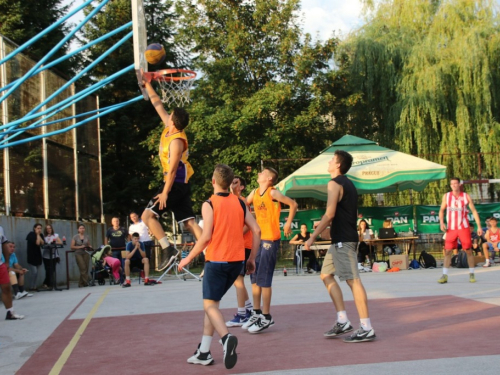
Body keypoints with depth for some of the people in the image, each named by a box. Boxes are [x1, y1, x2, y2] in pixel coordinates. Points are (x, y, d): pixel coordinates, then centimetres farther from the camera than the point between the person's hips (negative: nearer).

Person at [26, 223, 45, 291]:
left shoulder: (41, 235, 8)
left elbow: (43, 243, -6)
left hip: (38, 255, 6)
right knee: (34, 272, -10)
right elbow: (37, 243, -22)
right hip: (31, 255, -6)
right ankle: (32, 287, 1)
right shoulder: (31, 234, -10)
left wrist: (39, 235, -9)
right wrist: (37, 234, -13)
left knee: (36, 272, 7)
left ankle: (34, 287, 12)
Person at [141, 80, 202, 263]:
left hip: (175, 185, -9)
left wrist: (165, 192, -20)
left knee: (148, 215, -8)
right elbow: (158, 105, 17)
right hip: (180, 185, 9)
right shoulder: (170, 128, 6)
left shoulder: (176, 141, -19)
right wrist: (147, 85, 18)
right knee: (189, 222, 4)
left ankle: (169, 250, -12)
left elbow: (173, 169, -20)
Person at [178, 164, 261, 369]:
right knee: (212, 302, 16)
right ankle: (203, 352, 16)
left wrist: (189, 258, -3)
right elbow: (256, 231, 5)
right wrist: (251, 258, 13)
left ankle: (226, 337, -29)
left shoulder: (209, 204, -8)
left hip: (216, 261, -6)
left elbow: (206, 236, -14)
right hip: (236, 261, 6)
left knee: (210, 304, -1)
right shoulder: (240, 203, 8)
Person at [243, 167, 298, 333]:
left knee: (264, 279, -6)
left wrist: (288, 224, -8)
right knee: (254, 277, 11)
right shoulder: (254, 193, 10)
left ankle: (266, 317, 1)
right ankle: (257, 313, 22)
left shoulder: (273, 193, -11)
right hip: (258, 239, 8)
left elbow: (293, 204, -9)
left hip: (270, 240, -8)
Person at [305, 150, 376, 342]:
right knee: (326, 274, 15)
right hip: (345, 238, 10)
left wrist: (312, 237, -14)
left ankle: (367, 329, -9)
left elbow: (330, 214, -18)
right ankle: (343, 321, 13)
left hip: (342, 240, -10)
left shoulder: (335, 183, -11)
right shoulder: (348, 183, 18)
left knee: (353, 280, -10)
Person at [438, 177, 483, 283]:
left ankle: (471, 274, 14)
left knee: (469, 251, 1)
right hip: (451, 229, 1)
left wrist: (479, 226, -5)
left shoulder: (466, 197, 0)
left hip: (463, 228, -1)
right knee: (447, 251, -3)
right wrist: (441, 223, -4)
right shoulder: (446, 196, 3)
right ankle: (444, 276, 0)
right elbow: (442, 210, 11)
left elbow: (474, 211, 2)